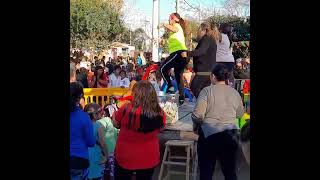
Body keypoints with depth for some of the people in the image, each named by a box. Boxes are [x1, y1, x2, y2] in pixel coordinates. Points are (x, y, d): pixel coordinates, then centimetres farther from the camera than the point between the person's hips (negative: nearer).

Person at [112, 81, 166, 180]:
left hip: (125, 156, -2)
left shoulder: (126, 109, -24)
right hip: (149, 158, 2)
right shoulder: (160, 114, -17)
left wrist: (115, 113, 14)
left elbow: (116, 124, -4)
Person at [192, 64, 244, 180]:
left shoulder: (207, 90, -9)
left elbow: (198, 115, -14)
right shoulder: (235, 92, 4)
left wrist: (196, 126, 4)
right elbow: (239, 114, 17)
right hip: (231, 135, 4)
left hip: (209, 134, -4)